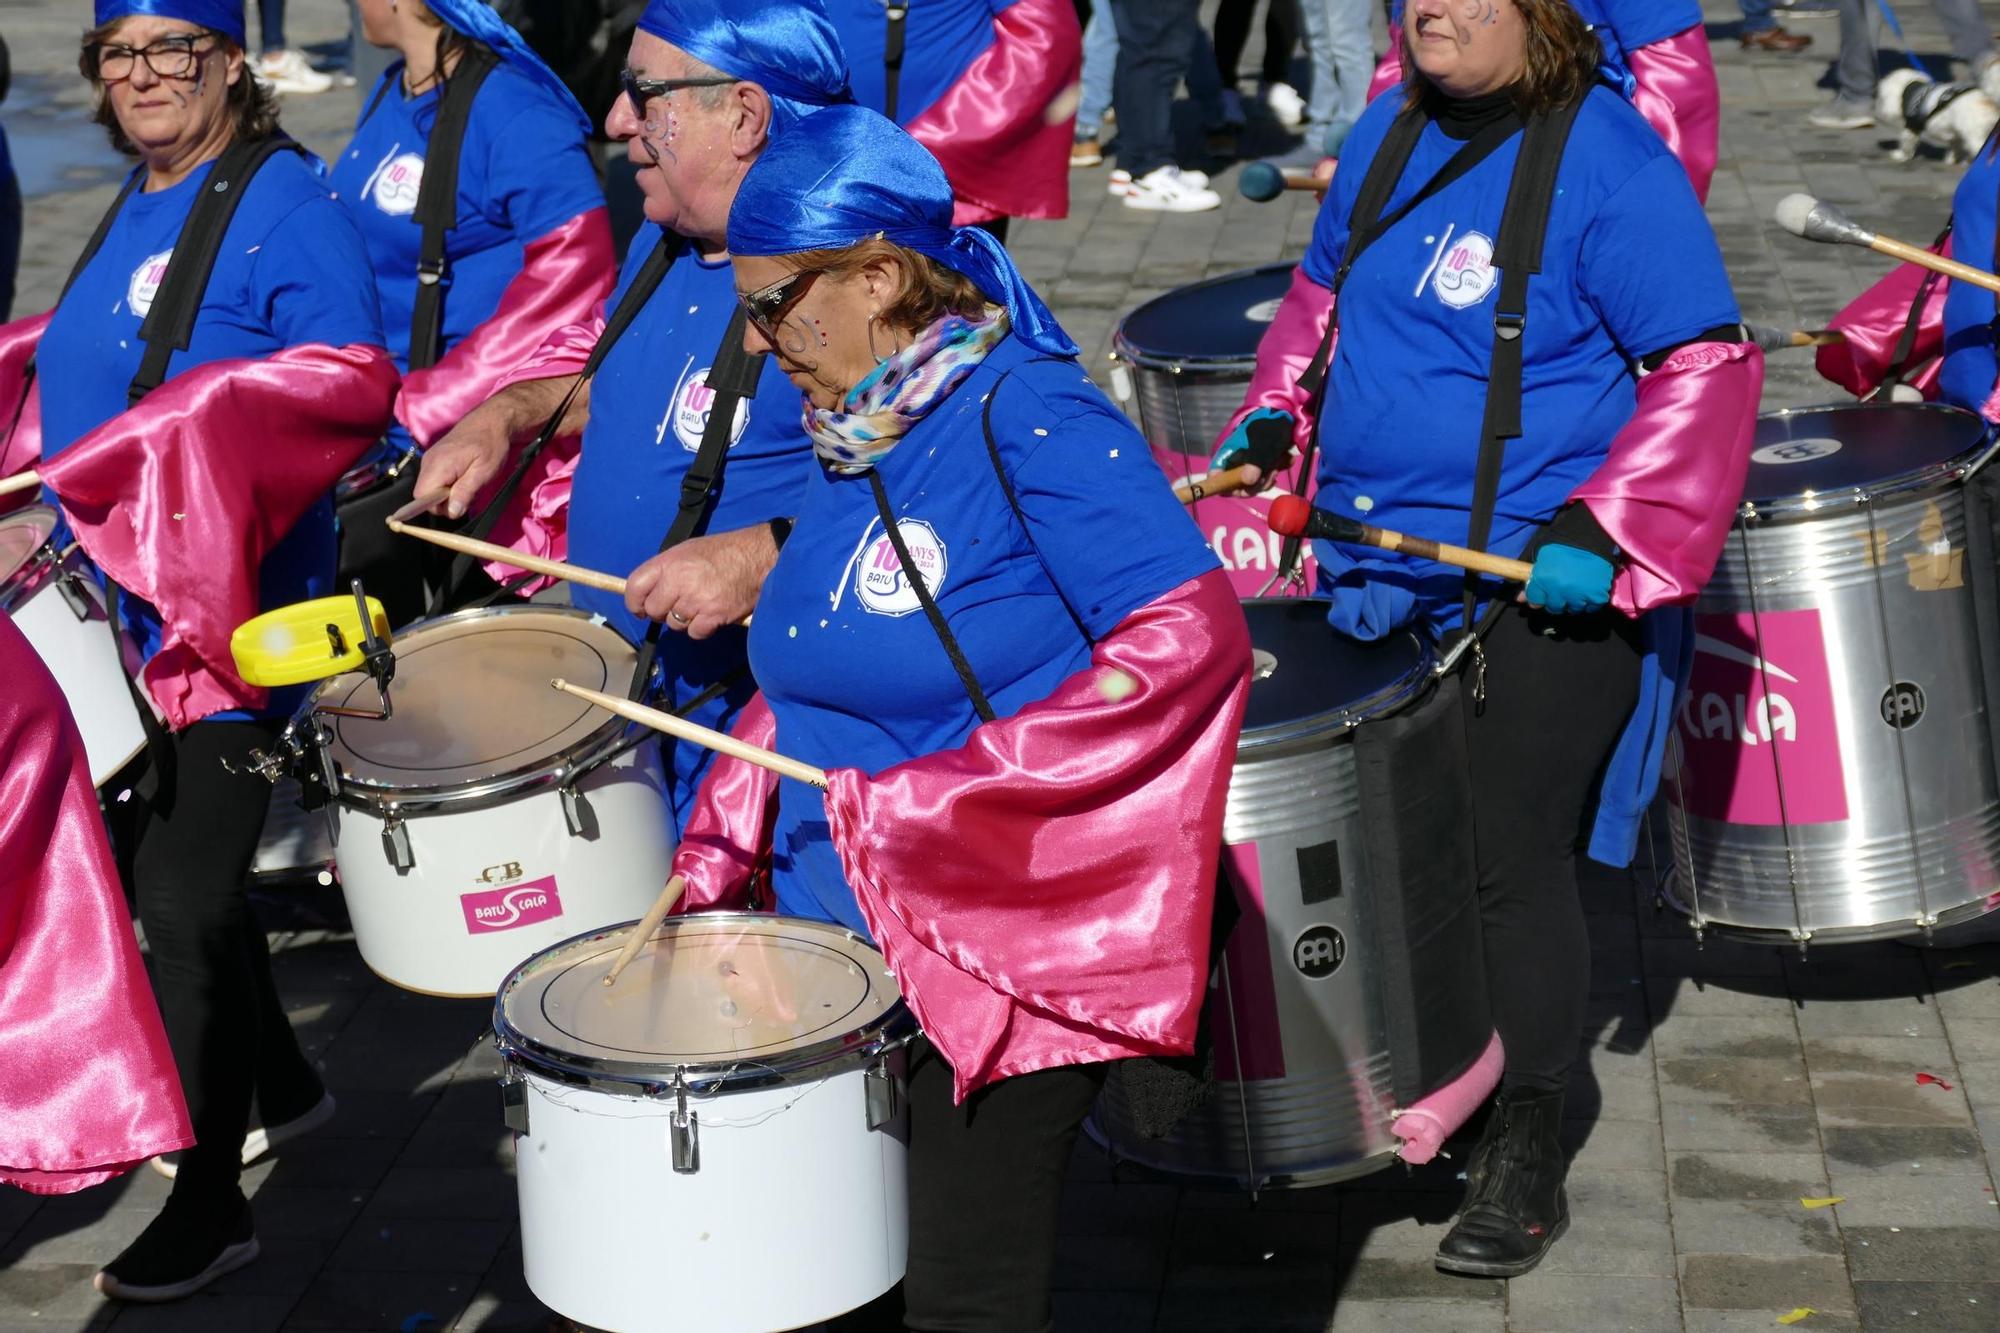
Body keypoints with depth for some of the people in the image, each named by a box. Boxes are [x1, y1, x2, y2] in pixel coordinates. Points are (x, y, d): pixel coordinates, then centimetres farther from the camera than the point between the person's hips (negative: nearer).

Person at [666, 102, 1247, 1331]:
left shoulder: (1024, 415, -17)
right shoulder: (853, 433, 8)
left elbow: (1192, 633, -26)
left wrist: (960, 793, -25)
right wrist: (723, 846, 8)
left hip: (1008, 954, -8)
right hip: (848, 943, 8)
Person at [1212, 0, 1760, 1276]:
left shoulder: (1608, 158, -15)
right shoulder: (1388, 135, 7)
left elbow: (1707, 364, -16)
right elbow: (1325, 289, 23)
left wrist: (1602, 526, -23)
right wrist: (1278, 411, 7)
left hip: (1545, 585, -6)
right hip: (1375, 566, 7)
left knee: (1512, 858, 0)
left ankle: (1526, 1154, 16)